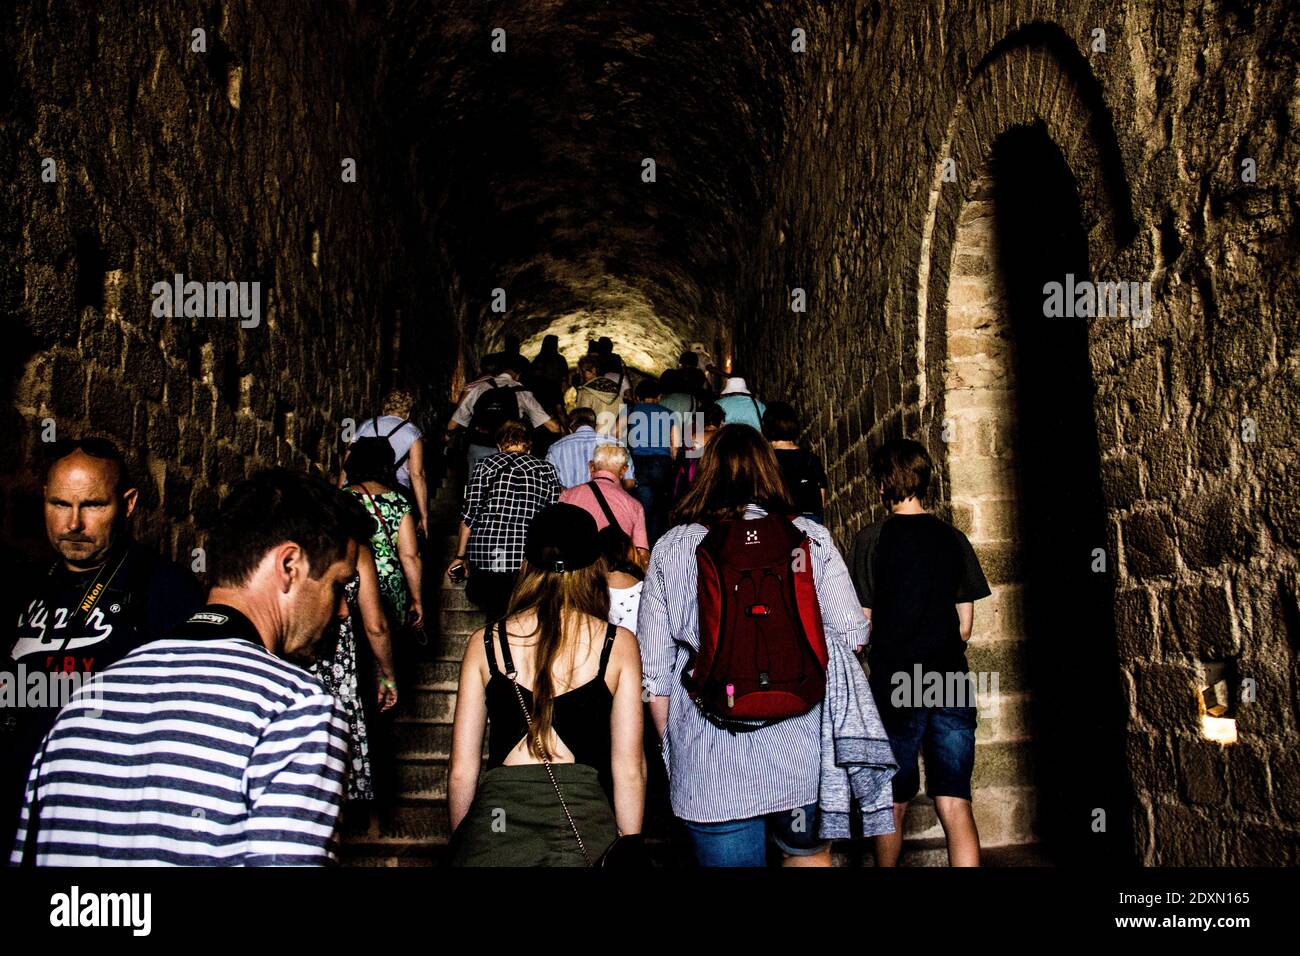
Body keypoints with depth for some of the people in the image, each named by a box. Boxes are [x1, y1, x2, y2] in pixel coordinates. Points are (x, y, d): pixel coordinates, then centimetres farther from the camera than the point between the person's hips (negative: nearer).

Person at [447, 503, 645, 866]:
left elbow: (462, 769, 6)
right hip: (587, 820, 0)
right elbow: (629, 768, 0)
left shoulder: (484, 642, 4)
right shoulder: (619, 644, 0)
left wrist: (460, 842, 20)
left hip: (495, 819, 1)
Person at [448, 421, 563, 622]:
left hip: (487, 555, -1)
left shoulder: (487, 464, 7)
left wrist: (460, 556, 10)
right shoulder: (547, 469, 11)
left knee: (495, 618, 8)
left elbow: (469, 514, 3)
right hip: (531, 559, 1)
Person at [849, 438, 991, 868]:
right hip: (951, 686, 3)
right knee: (955, 805, 3)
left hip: (896, 687, -3)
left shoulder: (873, 538, -6)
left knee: (893, 805, 13)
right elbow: (965, 624, 10)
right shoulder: (953, 538, 5)